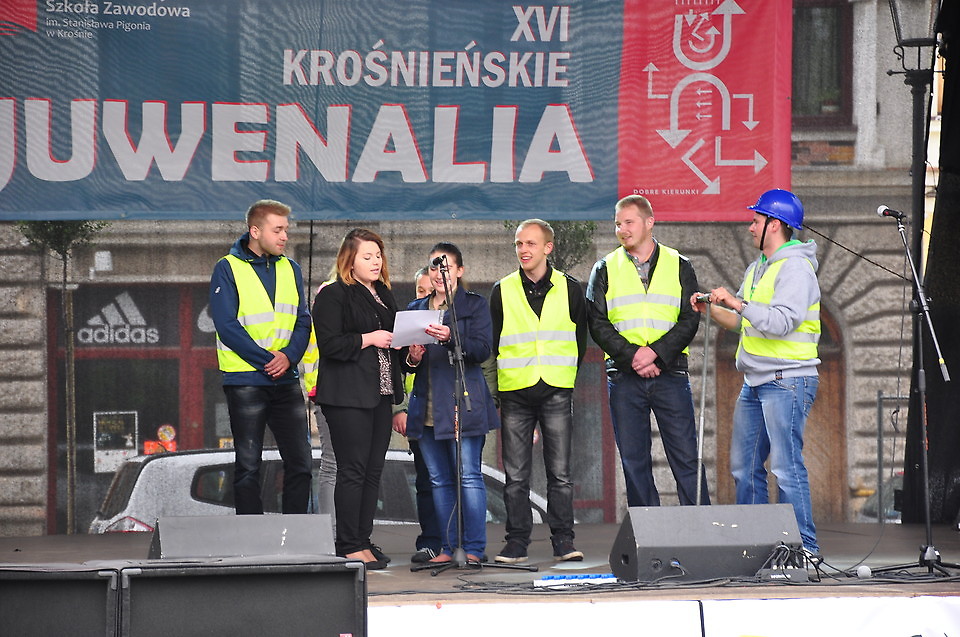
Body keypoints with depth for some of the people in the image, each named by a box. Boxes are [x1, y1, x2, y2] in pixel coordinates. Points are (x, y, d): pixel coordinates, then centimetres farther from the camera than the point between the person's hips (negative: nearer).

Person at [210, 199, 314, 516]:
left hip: (286, 380, 5)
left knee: (300, 462, 3)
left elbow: (303, 321, 8)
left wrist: (289, 356, -12)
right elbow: (227, 326, -12)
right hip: (245, 381, -5)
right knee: (248, 466, -1)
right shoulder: (228, 269, -4)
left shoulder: (290, 269, 12)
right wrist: (267, 360, -17)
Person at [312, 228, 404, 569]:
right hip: (347, 396, -8)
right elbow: (329, 344, -14)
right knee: (353, 471, -8)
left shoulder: (383, 295, 19)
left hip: (380, 394, 8)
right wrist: (369, 339, -15)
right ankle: (349, 547, -6)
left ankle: (364, 542, 11)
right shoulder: (333, 295, -6)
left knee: (373, 471, 7)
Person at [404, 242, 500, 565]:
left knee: (468, 475, -9)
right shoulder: (416, 308, 18)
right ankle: (449, 547, 7)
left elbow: (482, 349, -8)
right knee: (439, 480, 4)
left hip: (463, 402, -5)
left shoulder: (475, 305, 5)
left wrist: (451, 337, -24)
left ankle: (474, 547, -10)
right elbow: (405, 361, 21)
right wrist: (411, 358, -3)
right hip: (427, 406, 5)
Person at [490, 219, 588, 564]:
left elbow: (580, 339, 14)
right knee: (515, 474, 0)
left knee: (560, 471, -2)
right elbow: (493, 342, 11)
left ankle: (563, 541, 2)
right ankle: (517, 542, 5)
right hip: (515, 392, 1)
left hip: (556, 393, -1)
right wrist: (499, 386, 7)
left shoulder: (569, 289, 6)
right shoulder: (502, 291, 7)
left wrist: (565, 375, 11)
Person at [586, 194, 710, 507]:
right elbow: (597, 323, 1)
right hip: (624, 376, 1)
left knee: (685, 456, -4)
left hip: (670, 373, -1)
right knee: (634, 460, 3)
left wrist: (654, 351, -15)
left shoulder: (679, 266, 8)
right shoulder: (606, 269, 9)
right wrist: (631, 356, -13)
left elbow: (690, 320, 0)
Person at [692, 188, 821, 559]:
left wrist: (737, 303, -20)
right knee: (744, 465, 10)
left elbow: (781, 321, -23)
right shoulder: (757, 270, 19)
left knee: (786, 466, -12)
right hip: (755, 382, 10)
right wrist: (710, 310, 11)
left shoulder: (796, 268, -11)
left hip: (787, 381, -10)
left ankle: (805, 547, -9)